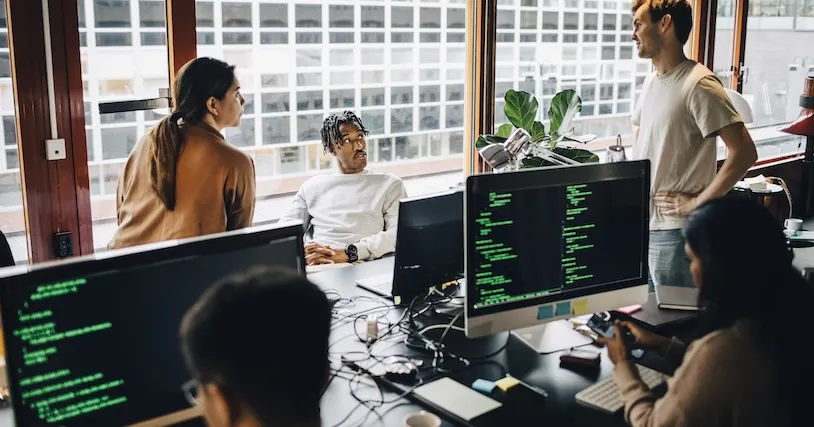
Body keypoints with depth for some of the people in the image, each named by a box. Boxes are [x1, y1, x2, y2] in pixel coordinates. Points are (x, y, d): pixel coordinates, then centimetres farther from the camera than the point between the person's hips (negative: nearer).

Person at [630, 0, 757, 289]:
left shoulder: (698, 85, -15)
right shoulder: (651, 81, 11)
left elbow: (744, 152, -20)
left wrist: (697, 203, -17)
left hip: (673, 231, -8)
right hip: (641, 223, 8)